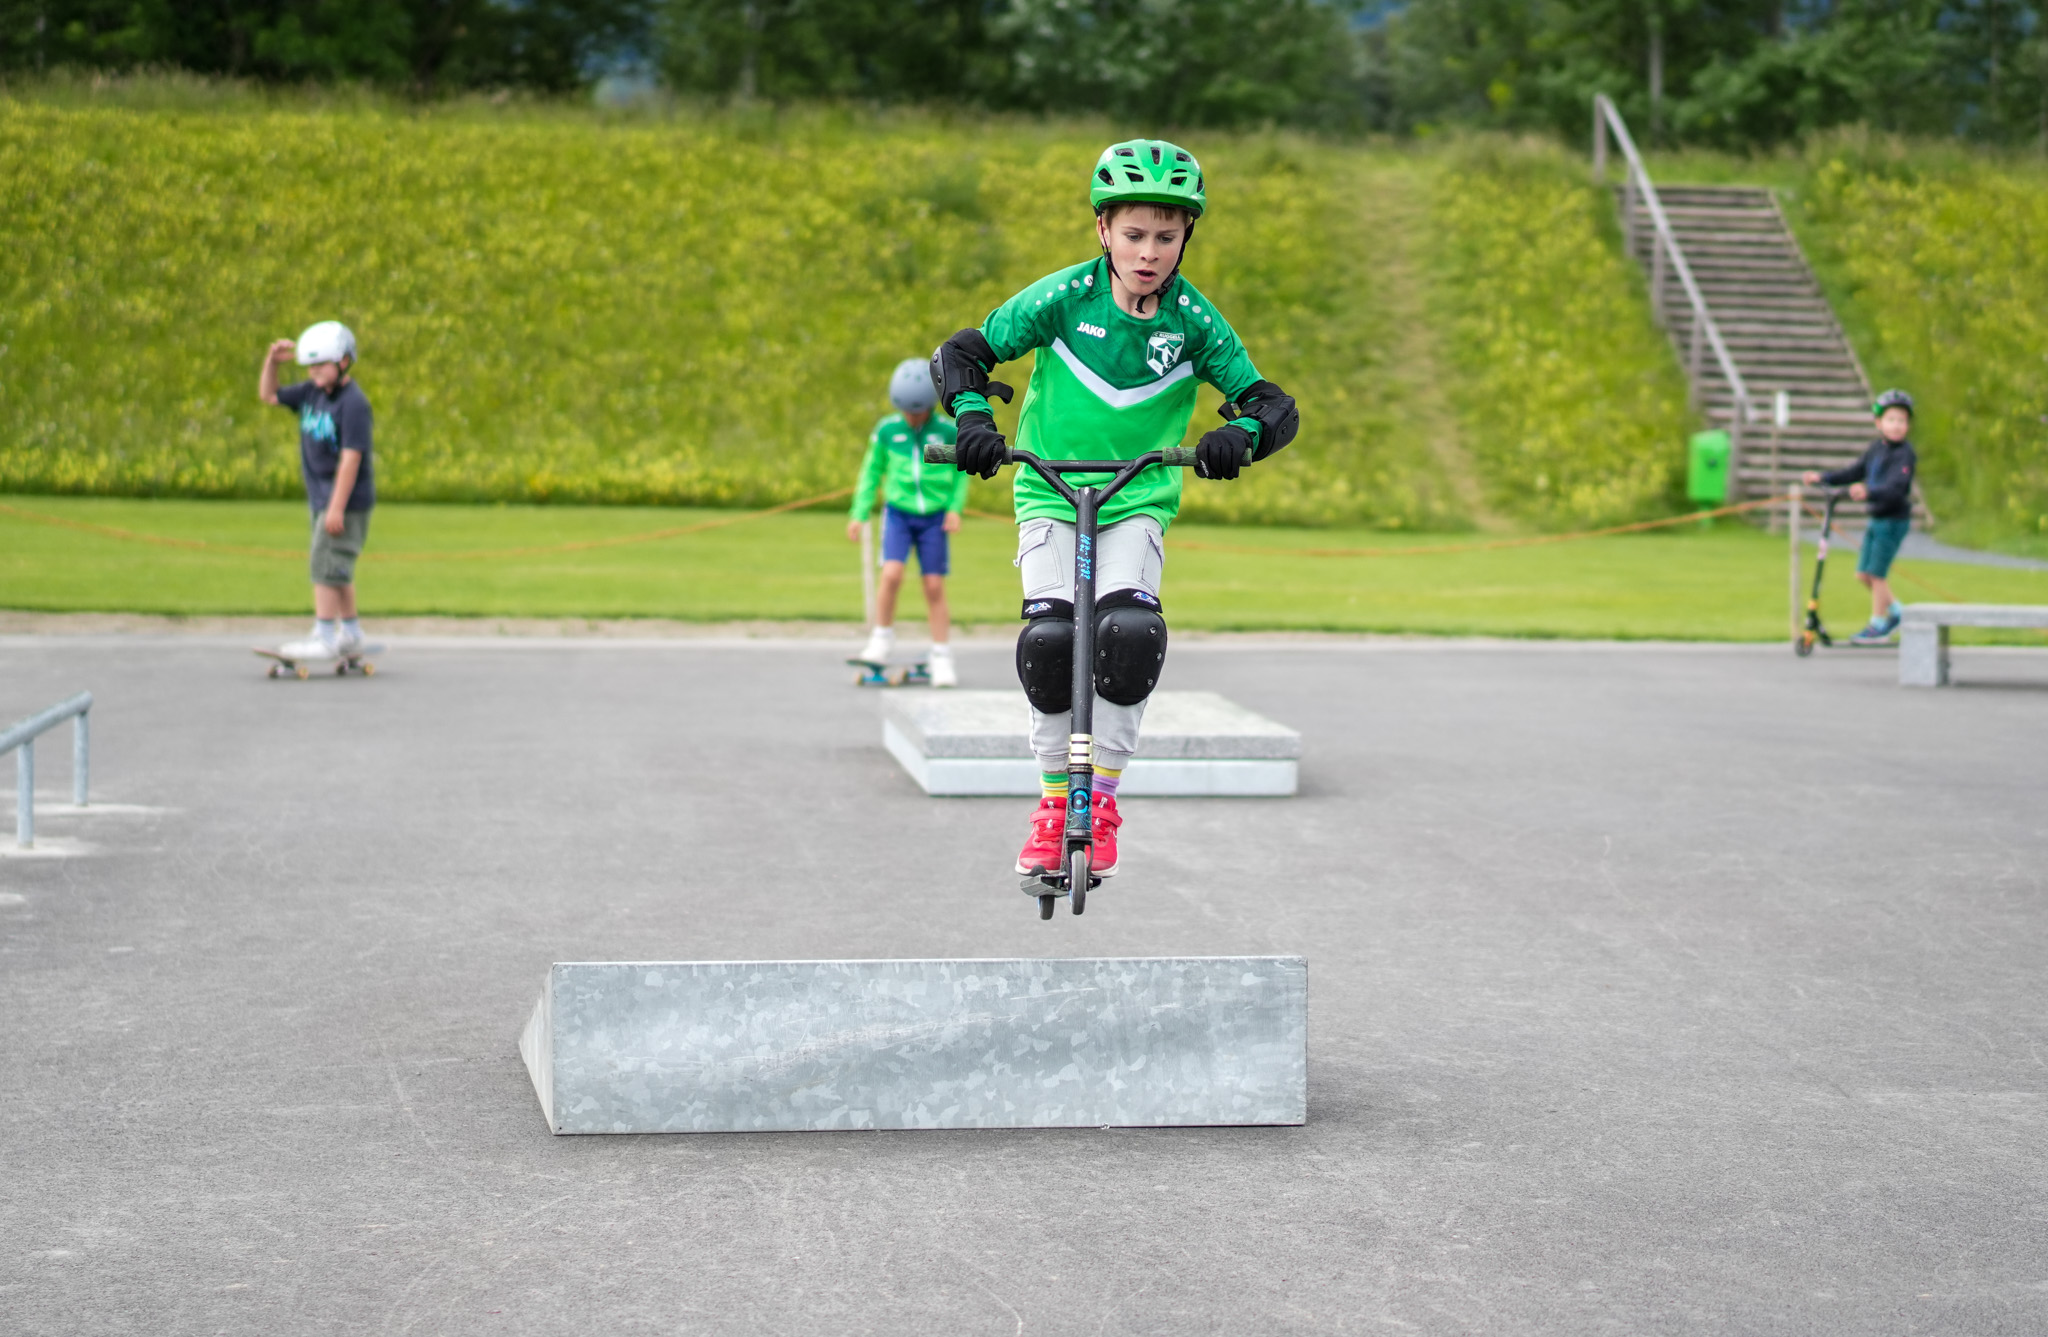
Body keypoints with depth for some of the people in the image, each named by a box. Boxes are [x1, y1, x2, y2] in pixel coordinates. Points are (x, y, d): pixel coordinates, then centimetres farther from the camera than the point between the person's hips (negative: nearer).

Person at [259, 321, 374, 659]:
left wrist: (337, 507, -23)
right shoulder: (312, 392, 7)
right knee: (336, 568, 15)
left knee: (326, 565, -10)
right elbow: (268, 395, 20)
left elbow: (351, 457, -21)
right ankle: (350, 634, 25)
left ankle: (324, 637, -7)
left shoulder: (353, 403, -18)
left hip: (347, 499, -9)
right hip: (322, 498, 9)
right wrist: (272, 362, 2)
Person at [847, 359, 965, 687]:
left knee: (934, 587, 0)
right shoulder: (886, 431, -2)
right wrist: (858, 514, 7)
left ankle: (942, 659, 9)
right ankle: (882, 638, -1)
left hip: (934, 517, 0)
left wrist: (955, 508, -4)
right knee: (892, 574, -20)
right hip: (898, 513, 0)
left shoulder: (948, 431, -5)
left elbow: (961, 473, 8)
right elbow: (872, 472, 10)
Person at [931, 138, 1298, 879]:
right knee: (1049, 635, -21)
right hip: (1049, 492, 0)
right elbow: (960, 353, -6)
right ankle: (1052, 803, -1)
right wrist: (973, 417, -25)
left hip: (1139, 503, 0)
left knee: (1132, 630, -24)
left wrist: (1241, 433, -32)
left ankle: (1103, 797, -6)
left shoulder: (1195, 319, -9)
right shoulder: (1063, 297, -11)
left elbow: (1274, 405, -9)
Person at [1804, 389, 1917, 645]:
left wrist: (1868, 492, -49)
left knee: (1877, 574, -2)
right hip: (1877, 519, 8)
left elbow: (1895, 487, -32)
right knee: (1863, 574, 12)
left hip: (1894, 520, -8)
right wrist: (1823, 478, 15)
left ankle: (1877, 625, 14)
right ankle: (1895, 611, 31)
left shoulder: (1905, 455, -18)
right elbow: (1856, 472, 18)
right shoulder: (1877, 447, 7)